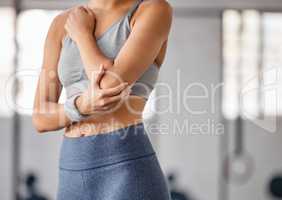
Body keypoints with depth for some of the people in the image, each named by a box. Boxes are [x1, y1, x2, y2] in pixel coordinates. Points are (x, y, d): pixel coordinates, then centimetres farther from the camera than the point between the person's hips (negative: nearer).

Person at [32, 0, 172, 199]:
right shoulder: (63, 24, 14)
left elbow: (112, 85, -16)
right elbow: (41, 118, 8)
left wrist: (82, 34, 3)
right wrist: (84, 106, -14)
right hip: (76, 183, 6)